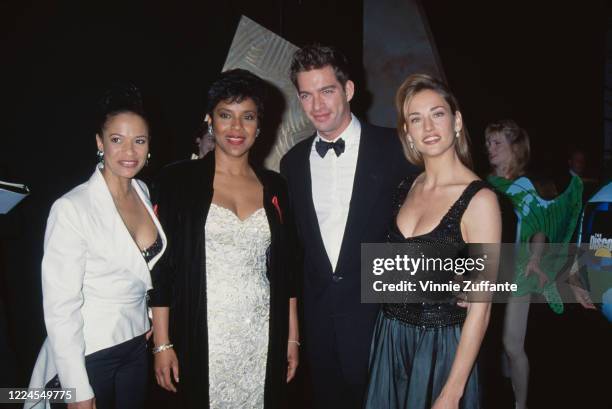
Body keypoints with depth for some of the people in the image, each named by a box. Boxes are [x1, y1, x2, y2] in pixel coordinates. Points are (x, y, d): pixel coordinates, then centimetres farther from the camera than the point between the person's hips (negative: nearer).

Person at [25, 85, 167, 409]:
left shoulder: (143, 192, -1)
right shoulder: (71, 209, -20)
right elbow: (60, 307, -20)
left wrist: (152, 322, 11)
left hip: (136, 345, 6)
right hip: (87, 354, -6)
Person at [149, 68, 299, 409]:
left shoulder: (274, 186, 6)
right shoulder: (177, 180, -4)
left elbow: (285, 269, 8)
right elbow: (161, 266, -4)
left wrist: (292, 338, 7)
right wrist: (162, 344, -7)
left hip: (263, 339, 3)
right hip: (202, 338, -2)